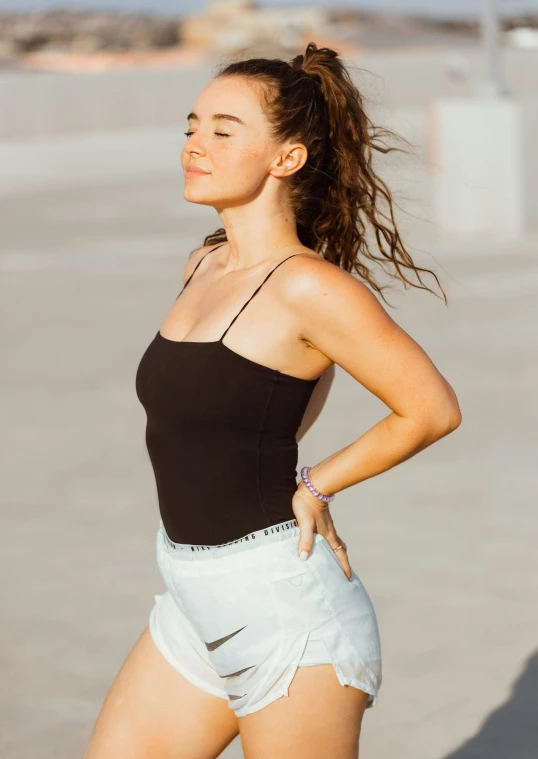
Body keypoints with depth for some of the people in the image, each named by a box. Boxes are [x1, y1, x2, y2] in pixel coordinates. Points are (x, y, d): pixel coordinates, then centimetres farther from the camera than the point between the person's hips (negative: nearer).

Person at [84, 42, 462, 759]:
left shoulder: (308, 287, -16)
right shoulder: (204, 265, 8)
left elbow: (433, 409, -11)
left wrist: (314, 484, -2)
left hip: (287, 610, -8)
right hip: (196, 604, 8)